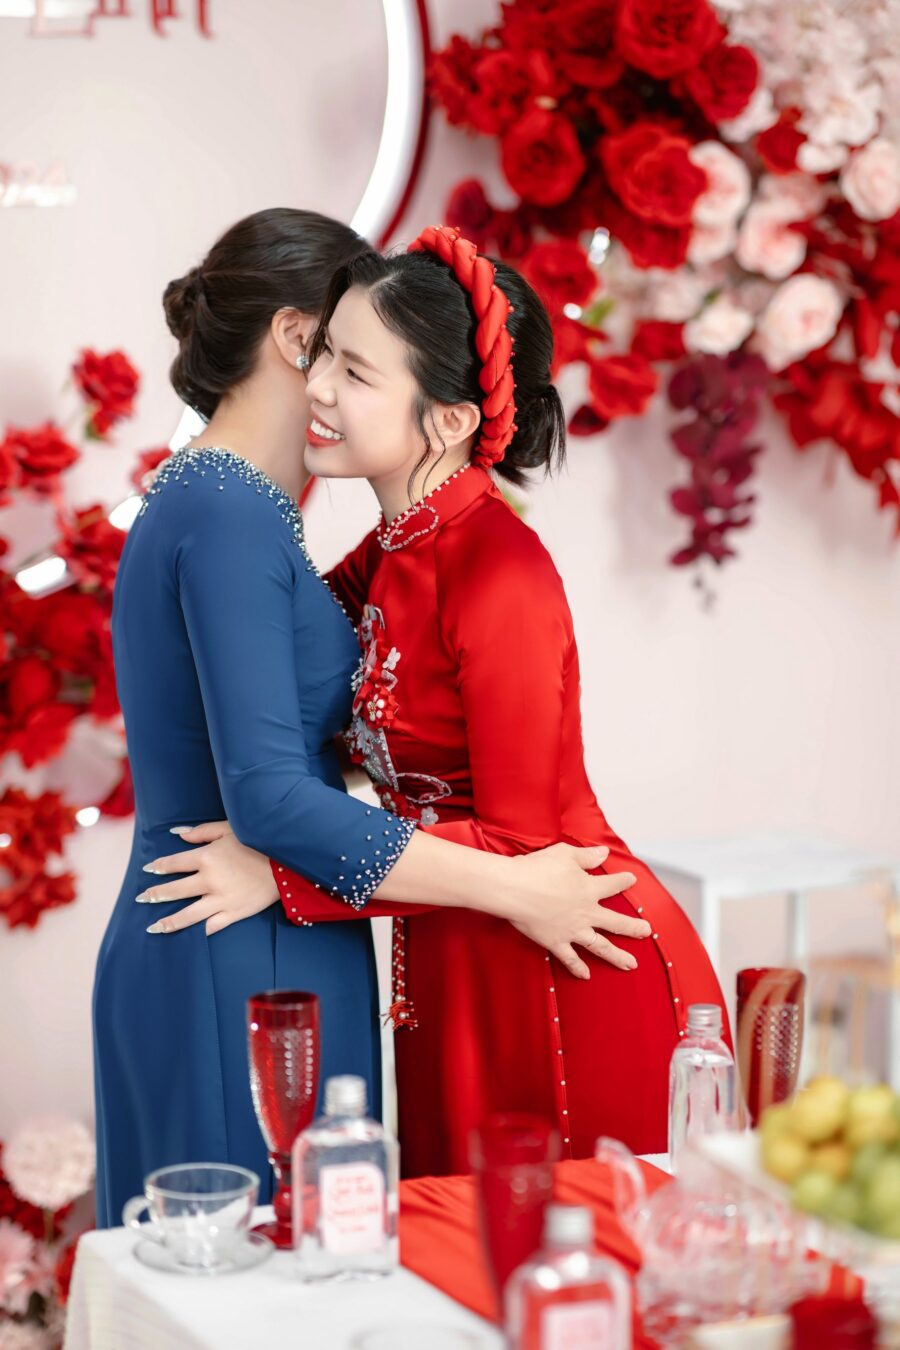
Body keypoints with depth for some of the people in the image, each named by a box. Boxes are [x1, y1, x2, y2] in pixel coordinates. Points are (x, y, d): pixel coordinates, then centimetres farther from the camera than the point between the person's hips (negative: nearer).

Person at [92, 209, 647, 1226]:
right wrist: (512, 888, -20)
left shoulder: (199, 499, 14)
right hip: (245, 970, -10)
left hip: (189, 948, 10)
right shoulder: (231, 516, -16)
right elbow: (270, 797, -23)